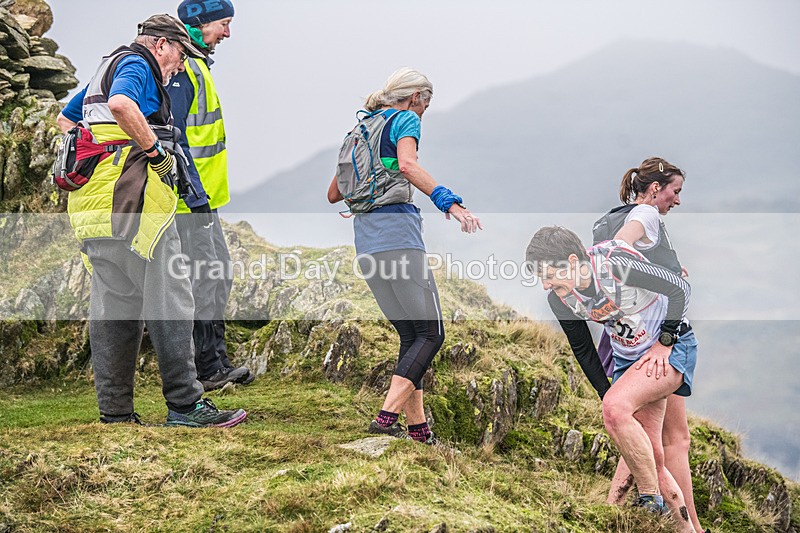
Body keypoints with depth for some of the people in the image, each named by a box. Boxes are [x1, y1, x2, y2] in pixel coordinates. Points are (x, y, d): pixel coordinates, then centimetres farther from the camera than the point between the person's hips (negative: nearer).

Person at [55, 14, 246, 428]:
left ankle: (114, 411, 9)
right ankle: (184, 404, -11)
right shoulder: (136, 64, -3)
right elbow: (121, 104, -26)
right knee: (168, 297, -9)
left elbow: (65, 120, 39)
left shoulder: (106, 68, 27)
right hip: (131, 196, -10)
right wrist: (156, 149, -16)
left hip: (92, 204, 10)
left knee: (112, 302, 9)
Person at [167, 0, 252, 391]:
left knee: (219, 275, 13)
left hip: (203, 195, 11)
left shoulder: (196, 65, 17)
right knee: (202, 278, -6)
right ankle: (207, 369, 0)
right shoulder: (181, 67, -15)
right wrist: (195, 194, -22)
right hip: (191, 196, -11)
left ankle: (216, 361, 19)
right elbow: (173, 137, -21)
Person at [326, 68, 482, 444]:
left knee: (411, 335, 11)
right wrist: (450, 203, -28)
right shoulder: (405, 120, 2)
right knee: (431, 333, -5)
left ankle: (418, 429, 6)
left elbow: (333, 194, 27)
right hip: (398, 234, -8)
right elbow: (408, 165, -20)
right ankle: (387, 417, -19)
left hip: (365, 240, 8)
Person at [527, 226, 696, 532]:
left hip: (670, 349, -8)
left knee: (615, 406, -31)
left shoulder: (614, 265, -27)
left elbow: (679, 288, -19)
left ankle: (652, 502, -19)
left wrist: (664, 344, -16)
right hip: (628, 358, 8)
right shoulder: (565, 295, -5)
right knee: (650, 457, 3)